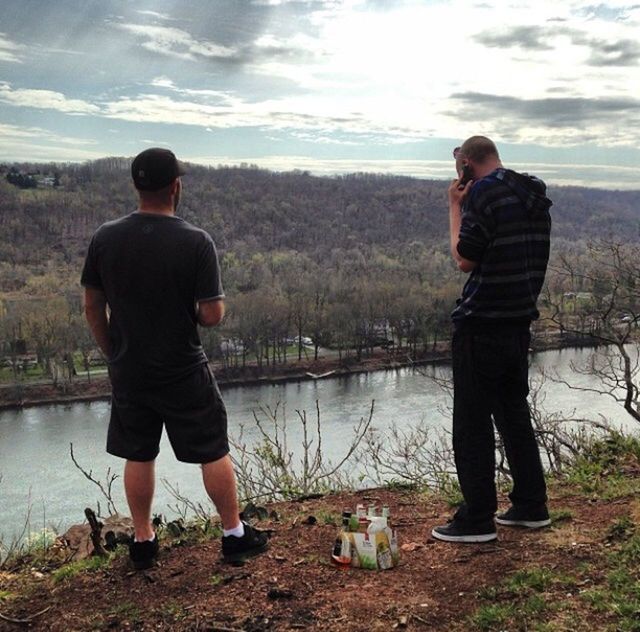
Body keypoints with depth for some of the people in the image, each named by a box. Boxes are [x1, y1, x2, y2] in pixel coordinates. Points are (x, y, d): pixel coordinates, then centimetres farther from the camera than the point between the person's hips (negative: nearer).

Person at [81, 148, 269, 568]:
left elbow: (93, 308, 3)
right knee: (214, 453, 11)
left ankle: (143, 542, 27)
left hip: (128, 373, 4)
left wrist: (114, 355, 15)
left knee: (138, 457, 16)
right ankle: (236, 535, 22)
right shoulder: (196, 242, -17)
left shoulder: (105, 238, -5)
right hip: (184, 374, -3)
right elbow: (213, 315, -18)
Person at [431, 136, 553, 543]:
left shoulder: (484, 193, -14)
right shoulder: (535, 196, 12)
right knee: (514, 413, 17)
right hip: (520, 319, 9)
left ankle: (477, 520, 4)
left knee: (472, 422, -1)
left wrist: (455, 207, -5)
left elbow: (465, 259, -12)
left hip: (482, 323, -8)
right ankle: (531, 506, 24)